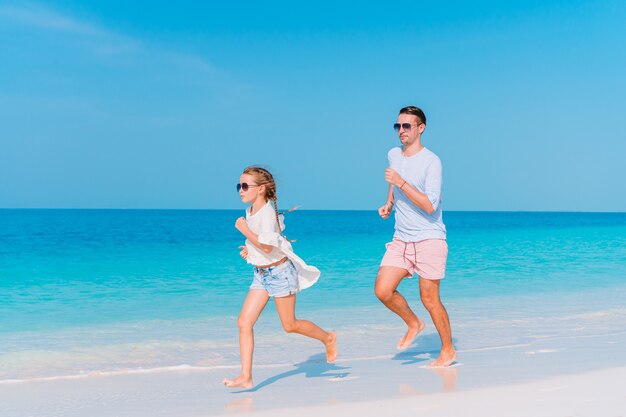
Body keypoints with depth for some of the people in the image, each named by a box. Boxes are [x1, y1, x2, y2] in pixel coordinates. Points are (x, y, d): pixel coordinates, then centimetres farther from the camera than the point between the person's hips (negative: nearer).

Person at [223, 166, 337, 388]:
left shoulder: (267, 213, -20)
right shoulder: (250, 212, 7)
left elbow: (267, 246, -29)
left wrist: (244, 230, -22)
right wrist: (249, 249, 8)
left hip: (279, 272, -8)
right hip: (261, 274, 8)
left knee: (289, 325, 4)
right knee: (244, 322, -3)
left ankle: (328, 338, 31)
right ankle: (245, 377, -2)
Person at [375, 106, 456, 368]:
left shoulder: (431, 162, -13)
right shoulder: (393, 155, 7)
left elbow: (430, 206, -21)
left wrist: (401, 182, -24)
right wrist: (388, 204, 13)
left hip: (429, 239, -6)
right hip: (401, 239, 6)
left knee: (429, 299, -1)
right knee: (383, 290, -7)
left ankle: (448, 351, 18)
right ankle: (413, 324, 20)